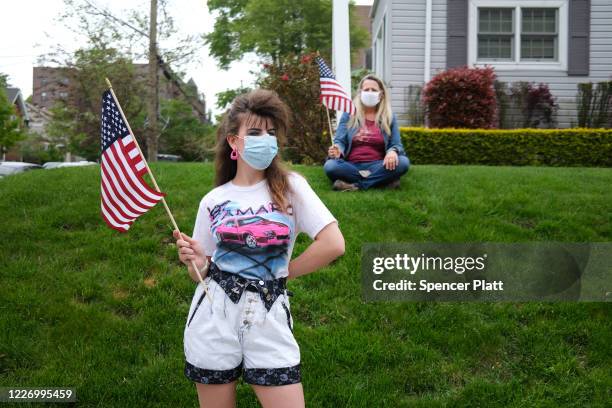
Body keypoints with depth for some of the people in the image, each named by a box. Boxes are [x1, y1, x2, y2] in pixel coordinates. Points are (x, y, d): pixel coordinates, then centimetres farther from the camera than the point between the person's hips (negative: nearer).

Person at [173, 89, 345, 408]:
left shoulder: (291, 187, -3)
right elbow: (203, 272, 11)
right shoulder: (213, 201, 3)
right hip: (213, 317, 2)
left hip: (269, 320, -1)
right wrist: (195, 262, -12)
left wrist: (282, 273, -3)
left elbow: (333, 244, -12)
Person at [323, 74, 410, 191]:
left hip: (377, 166, 1)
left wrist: (393, 151, -22)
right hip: (351, 166, -1)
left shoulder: (389, 117, 10)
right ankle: (384, 181, -26)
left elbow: (396, 145, 5)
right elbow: (340, 141, 3)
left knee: (403, 162, -28)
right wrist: (337, 150, -23)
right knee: (330, 166, -32)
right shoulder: (349, 114, 9)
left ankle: (355, 185, -25)